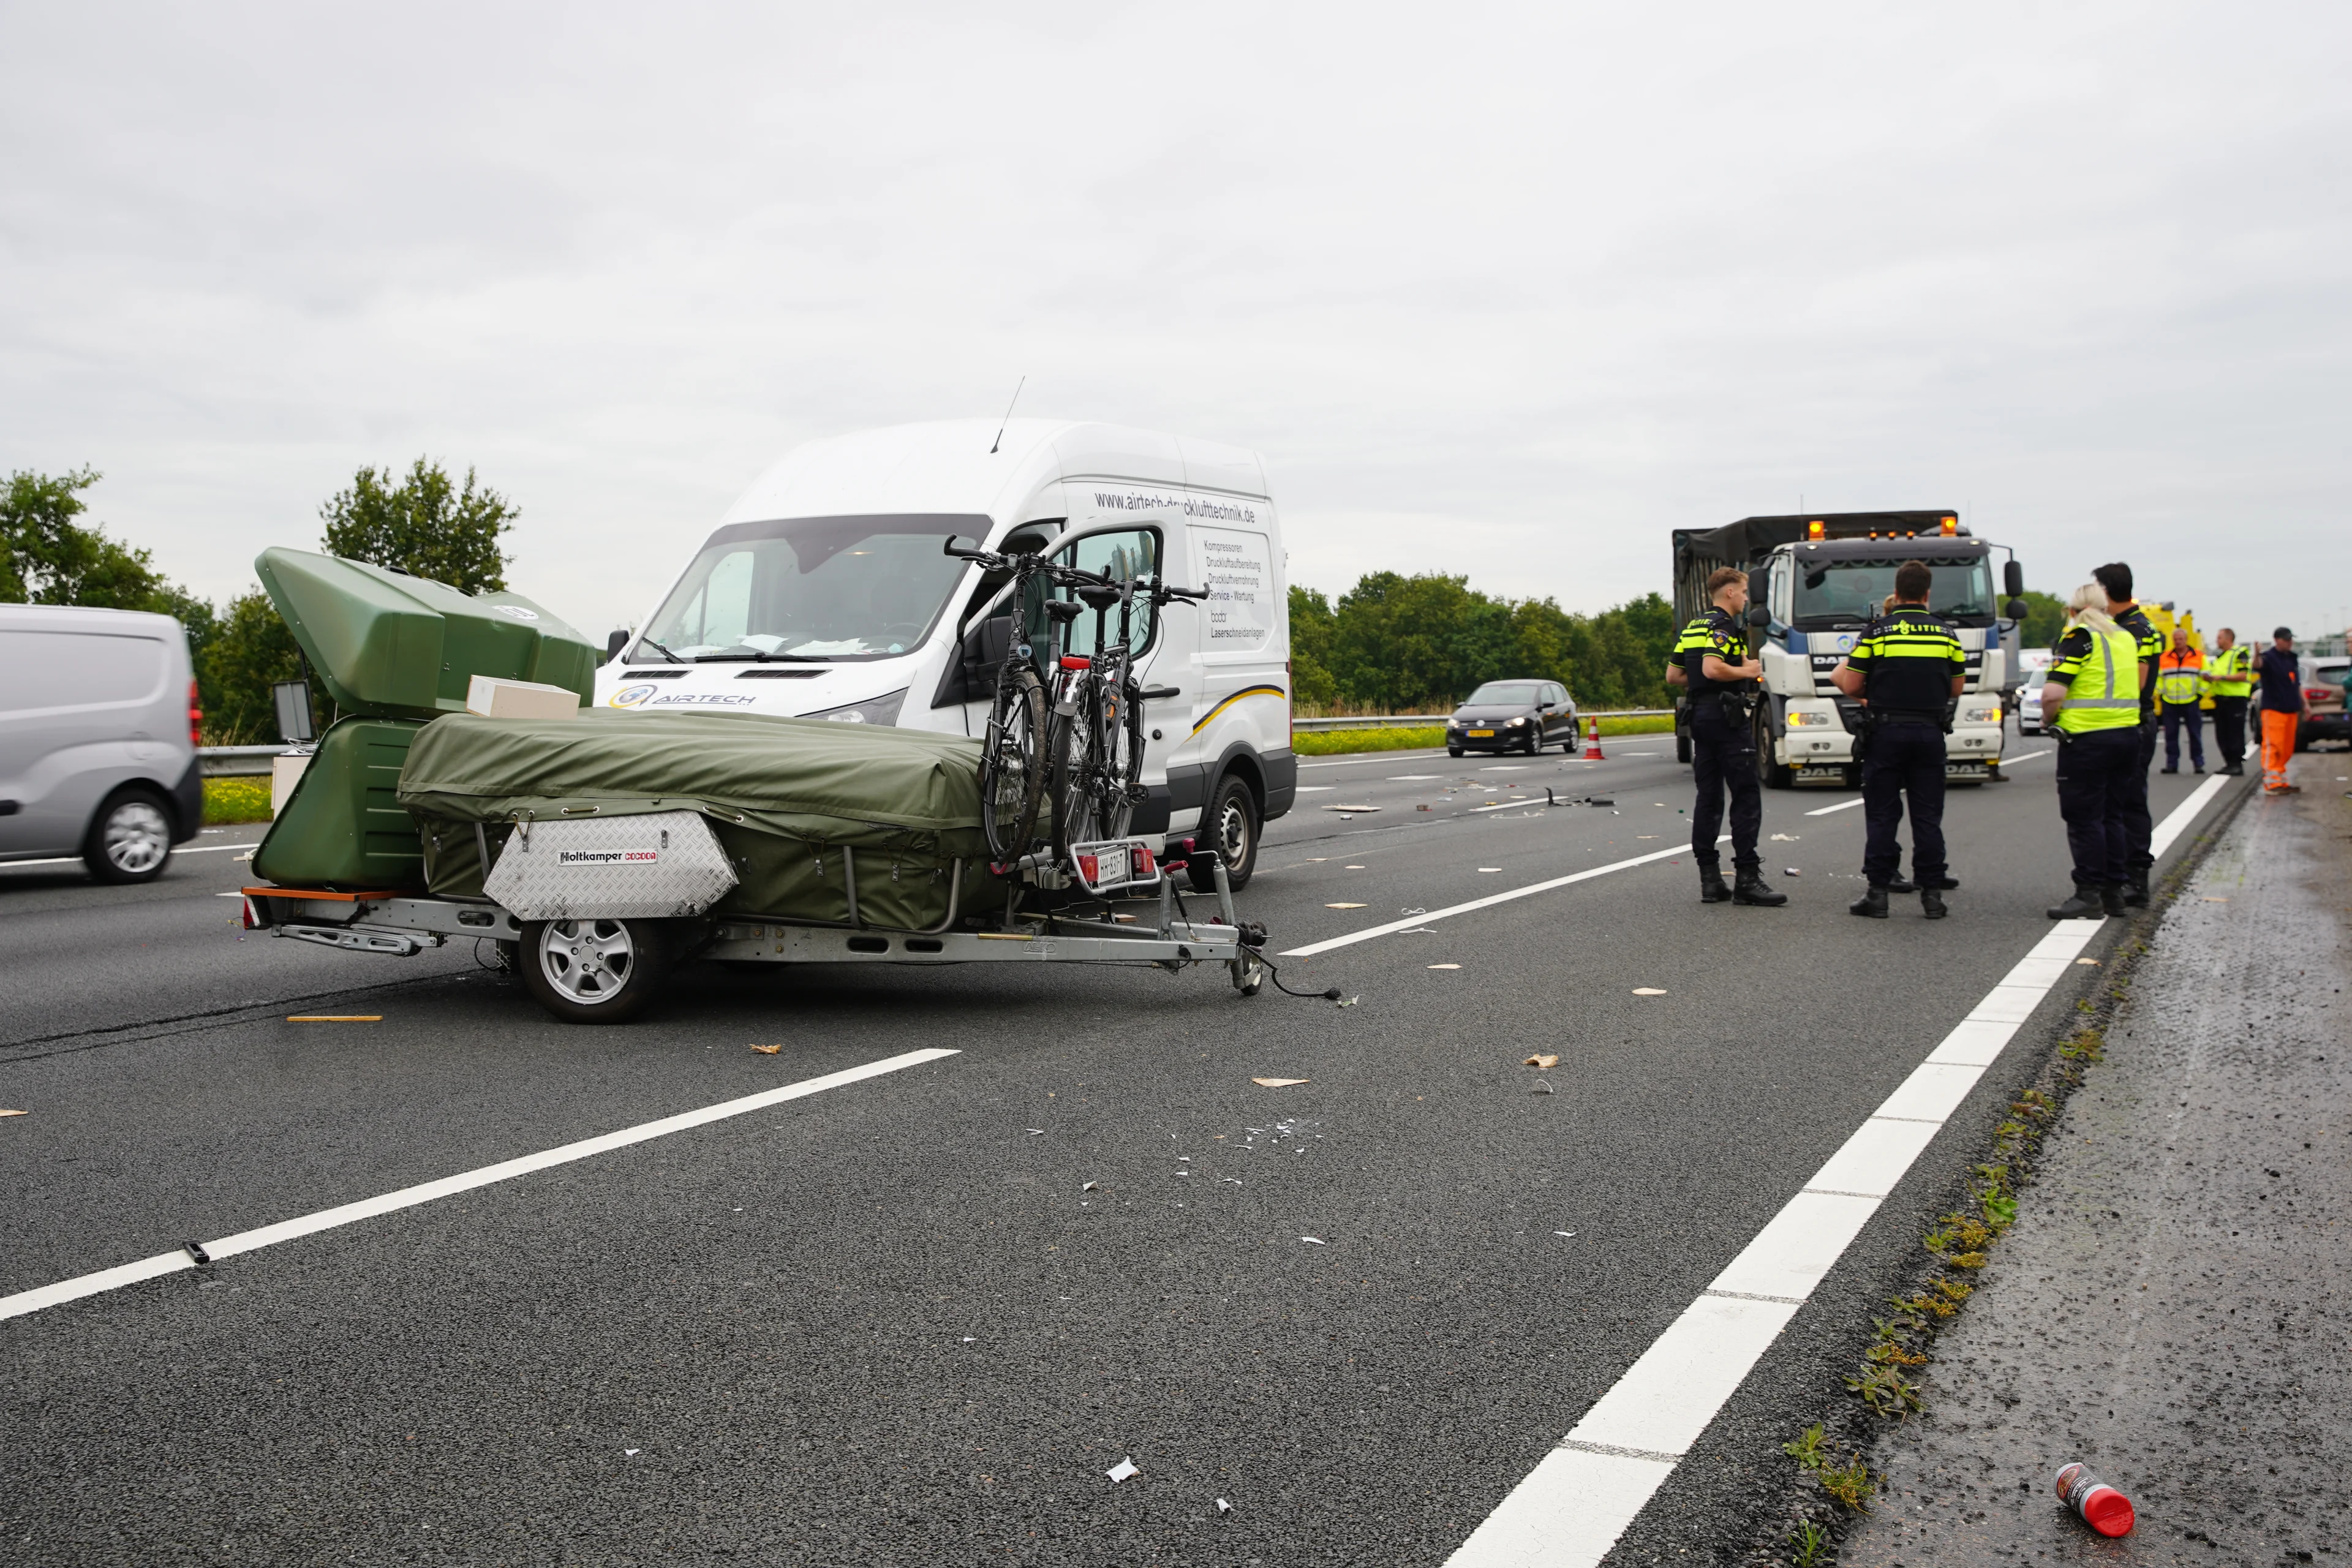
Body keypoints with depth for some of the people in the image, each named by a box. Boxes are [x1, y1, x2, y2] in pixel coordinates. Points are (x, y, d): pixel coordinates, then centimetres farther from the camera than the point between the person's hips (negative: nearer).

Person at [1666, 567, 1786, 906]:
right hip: (1728, 716, -9)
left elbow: (1673, 676, 17)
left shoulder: (1692, 627, 17)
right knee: (1746, 796, -6)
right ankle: (1747, 878, -8)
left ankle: (1709, 878, 8)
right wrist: (1746, 671, -11)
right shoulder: (1724, 625, -11)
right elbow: (1712, 668, -26)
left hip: (1700, 715, 9)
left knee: (1708, 797, 8)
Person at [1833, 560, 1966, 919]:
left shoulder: (1878, 630, -4)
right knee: (1928, 817, 7)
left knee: (1882, 815, 3)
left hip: (1887, 731, -2)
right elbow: (1957, 688, 12)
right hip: (1930, 731, 2)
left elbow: (1851, 686, -5)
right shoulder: (1945, 633, 5)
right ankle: (1932, 893, 7)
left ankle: (1878, 892, 3)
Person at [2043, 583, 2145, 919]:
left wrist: (2048, 719, -1)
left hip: (2087, 739, -8)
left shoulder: (2080, 638, -10)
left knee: (2084, 819, -3)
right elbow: (2138, 684, 21)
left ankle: (2089, 895, -3)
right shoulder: (2127, 637, 14)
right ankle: (2114, 891, 17)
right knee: (2112, 816, 14)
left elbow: (2053, 693, -18)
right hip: (2128, 732, 8)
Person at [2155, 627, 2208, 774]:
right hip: (2170, 702, 2)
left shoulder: (2199, 656, 4)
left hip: (2191, 702, -2)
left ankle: (2198, 763, 8)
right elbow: (2158, 677, 12)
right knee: (2171, 734, 2)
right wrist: (2160, 694, 3)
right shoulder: (2165, 658, 8)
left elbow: (2205, 677, 5)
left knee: (2195, 734, 2)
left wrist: (2200, 693, -3)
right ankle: (2172, 764, 8)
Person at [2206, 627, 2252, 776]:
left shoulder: (2239, 654, -7)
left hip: (2235, 698, -9)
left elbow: (2243, 675, -17)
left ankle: (2237, 764, -4)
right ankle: (2229, 763, 13)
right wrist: (2210, 678, 8)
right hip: (2220, 699, 9)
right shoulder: (2219, 656, 20)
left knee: (2236, 733, -6)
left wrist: (2221, 677, -20)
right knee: (2222, 734, 7)